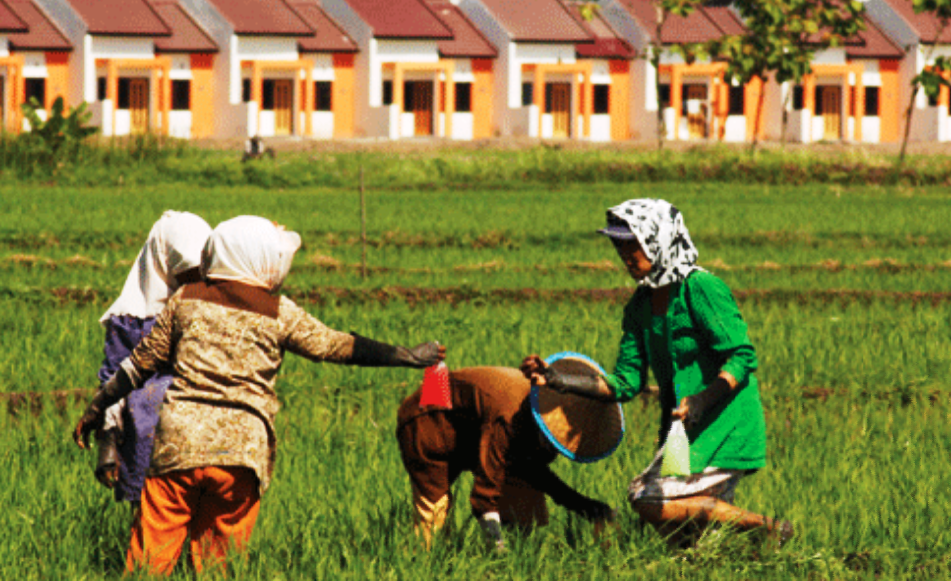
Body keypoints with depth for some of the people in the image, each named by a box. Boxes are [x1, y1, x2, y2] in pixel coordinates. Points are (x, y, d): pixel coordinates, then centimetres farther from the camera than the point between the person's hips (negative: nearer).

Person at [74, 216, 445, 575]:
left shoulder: (187, 300, 9)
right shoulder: (279, 314, 3)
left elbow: (142, 362, 14)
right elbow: (338, 347, 11)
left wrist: (96, 409, 25)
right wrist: (409, 357, 21)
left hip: (179, 439, 1)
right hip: (241, 448, -1)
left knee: (151, 551, 1)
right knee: (217, 557, 7)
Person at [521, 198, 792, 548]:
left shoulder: (701, 289, -14)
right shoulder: (641, 306, 10)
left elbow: (742, 358, -17)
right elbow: (626, 384, 8)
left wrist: (704, 399, -31)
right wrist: (558, 381, -2)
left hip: (725, 424, -8)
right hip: (684, 428, 8)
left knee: (651, 501, -20)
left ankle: (767, 530, -14)